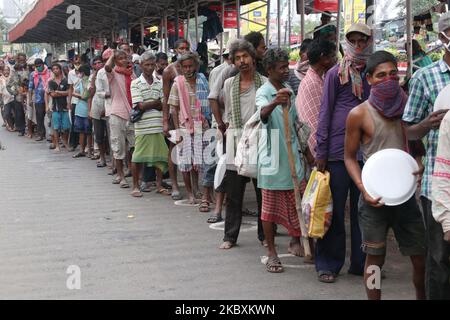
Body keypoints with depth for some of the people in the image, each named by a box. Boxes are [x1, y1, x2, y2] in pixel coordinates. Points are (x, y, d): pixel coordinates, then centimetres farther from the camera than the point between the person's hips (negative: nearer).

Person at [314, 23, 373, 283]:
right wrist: (321, 152, -6)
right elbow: (325, 112, -1)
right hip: (338, 151, -3)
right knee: (334, 211, 4)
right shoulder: (336, 73, 1)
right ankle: (329, 264, 12)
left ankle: (361, 262, 19)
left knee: (363, 210, 9)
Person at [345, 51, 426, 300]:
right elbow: (350, 157, -1)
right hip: (375, 195, -3)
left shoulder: (406, 106, 5)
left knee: (422, 257, 6)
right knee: (375, 257, 7)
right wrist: (363, 189, -15)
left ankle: (423, 296, 26)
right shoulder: (359, 114, -6)